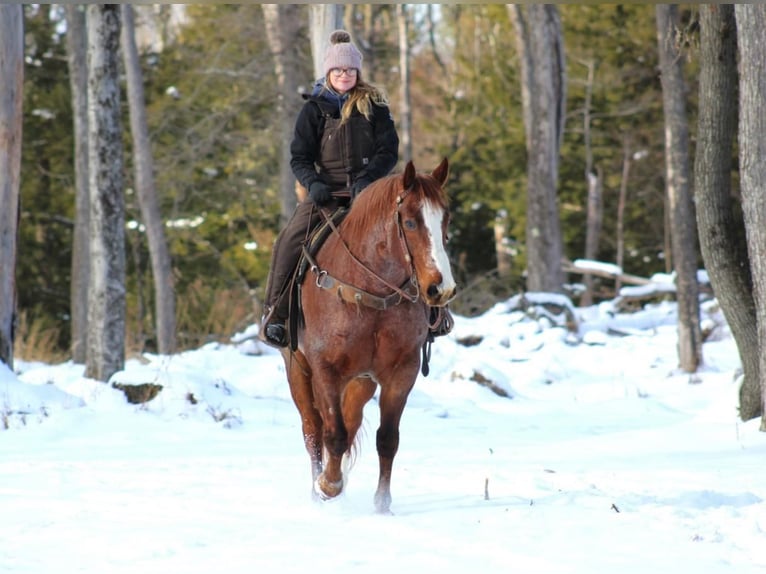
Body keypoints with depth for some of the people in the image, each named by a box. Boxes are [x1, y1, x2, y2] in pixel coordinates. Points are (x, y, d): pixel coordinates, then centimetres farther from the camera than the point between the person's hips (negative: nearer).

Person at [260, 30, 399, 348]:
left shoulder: (374, 106, 5)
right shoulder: (314, 109, 5)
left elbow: (389, 151, 0)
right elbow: (299, 158, 3)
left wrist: (367, 179, -18)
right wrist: (313, 183, -17)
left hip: (367, 190, 0)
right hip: (326, 191, 0)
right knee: (289, 241, -20)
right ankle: (275, 314, -9)